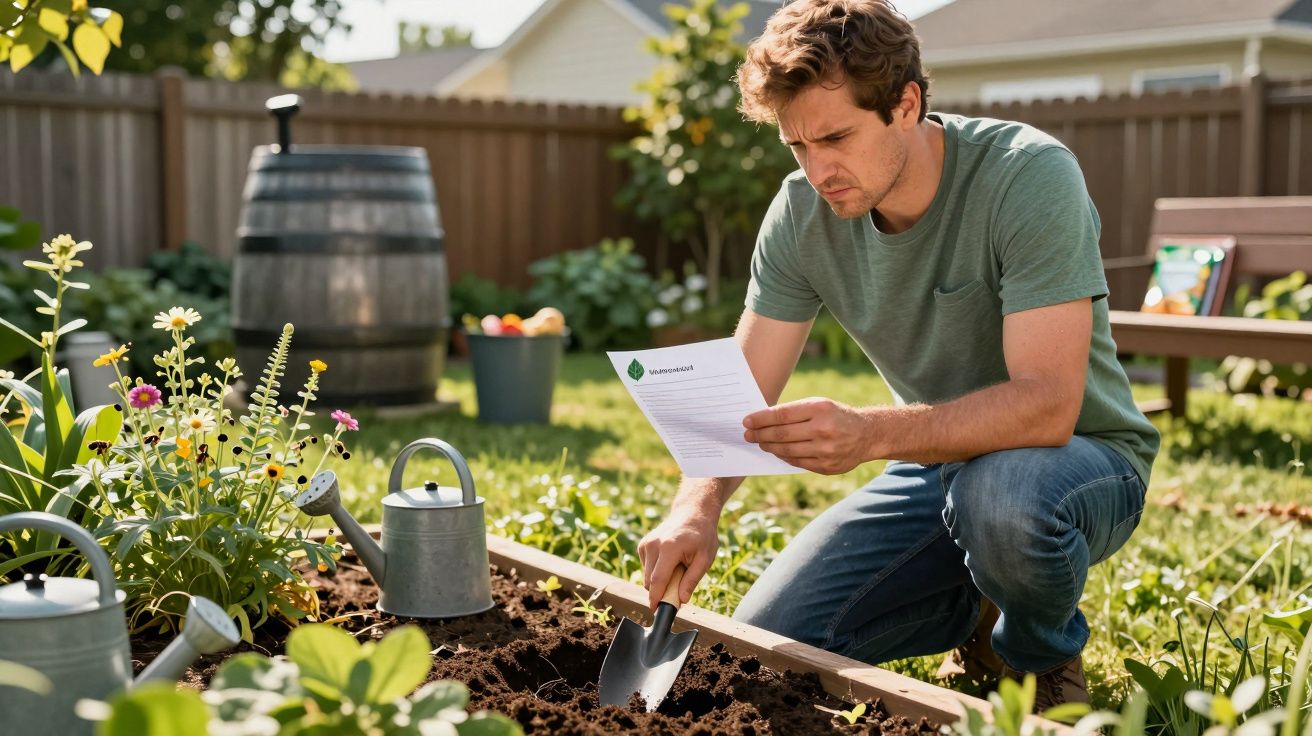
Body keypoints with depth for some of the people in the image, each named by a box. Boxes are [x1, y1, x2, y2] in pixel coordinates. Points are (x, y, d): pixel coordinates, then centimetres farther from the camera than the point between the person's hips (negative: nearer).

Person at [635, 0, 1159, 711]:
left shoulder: (1031, 176, -25)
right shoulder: (802, 214, -10)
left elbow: (1047, 404, -33)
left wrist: (872, 432, -48)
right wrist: (697, 506, -30)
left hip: (1080, 455, -4)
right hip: (938, 460, 5)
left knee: (1002, 495, -41)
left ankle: (1042, 653, -4)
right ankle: (983, 608, 16)